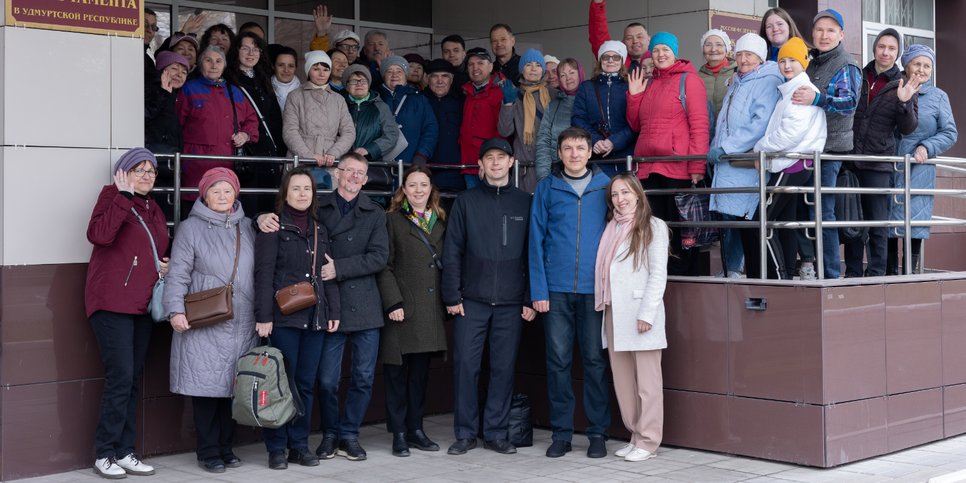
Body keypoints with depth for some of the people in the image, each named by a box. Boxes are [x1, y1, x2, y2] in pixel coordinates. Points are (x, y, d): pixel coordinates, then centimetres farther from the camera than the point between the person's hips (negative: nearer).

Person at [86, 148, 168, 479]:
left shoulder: (154, 209, 17)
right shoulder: (112, 196, -4)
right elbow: (98, 234, -23)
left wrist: (165, 266, 8)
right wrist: (123, 195, -23)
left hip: (143, 304, 7)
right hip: (112, 303, -7)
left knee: (132, 380, 9)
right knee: (120, 377, -11)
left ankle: (124, 452, 15)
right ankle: (104, 454, 0)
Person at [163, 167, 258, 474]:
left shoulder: (247, 227, 13)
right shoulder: (191, 228, 0)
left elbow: (259, 272, 14)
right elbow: (178, 274, -5)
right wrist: (176, 310, -16)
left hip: (241, 324, 4)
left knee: (233, 384, 6)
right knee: (206, 385, -4)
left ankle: (225, 446, 19)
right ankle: (208, 451, 8)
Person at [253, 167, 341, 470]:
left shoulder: (319, 229, 16)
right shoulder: (273, 226, -1)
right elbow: (264, 273, -8)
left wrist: (334, 311, 8)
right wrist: (264, 316, -14)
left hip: (315, 317, 5)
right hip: (284, 317, -5)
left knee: (306, 384, 7)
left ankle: (299, 445, 15)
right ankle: (276, 448, 7)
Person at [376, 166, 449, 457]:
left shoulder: (440, 223, 15)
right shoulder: (393, 221, 0)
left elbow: (446, 264, 16)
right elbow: (384, 267, -5)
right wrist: (393, 303, -13)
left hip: (430, 310, 5)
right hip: (403, 309, -5)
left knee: (420, 373, 10)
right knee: (397, 373, 0)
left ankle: (415, 429, 18)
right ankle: (399, 434, 6)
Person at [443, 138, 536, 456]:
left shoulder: (525, 203, 7)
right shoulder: (466, 201, 6)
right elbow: (452, 252, 3)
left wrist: (530, 299, 0)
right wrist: (452, 296, -4)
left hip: (510, 303, 1)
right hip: (471, 301, 0)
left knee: (504, 368, 3)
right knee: (465, 365, -1)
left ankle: (496, 432, 12)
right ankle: (465, 433, 8)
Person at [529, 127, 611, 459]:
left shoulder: (605, 186, 5)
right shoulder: (547, 188, 6)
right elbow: (536, 241, 3)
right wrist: (538, 290, -5)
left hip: (595, 289, 0)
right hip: (556, 289, 1)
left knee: (595, 361, 4)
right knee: (558, 361, 3)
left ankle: (598, 432, 12)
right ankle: (561, 433, 12)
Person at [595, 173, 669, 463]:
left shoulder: (653, 226, 0)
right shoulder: (611, 228, 17)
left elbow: (658, 273, -7)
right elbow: (604, 272, 14)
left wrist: (647, 313, -14)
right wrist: (604, 306, 3)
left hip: (640, 313, -6)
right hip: (614, 313, 6)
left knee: (647, 381, -2)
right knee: (622, 379, 8)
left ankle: (648, 442, 3)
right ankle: (636, 436, 17)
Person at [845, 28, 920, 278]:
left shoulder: (903, 86, 5)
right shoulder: (857, 77, 11)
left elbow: (907, 128, 0)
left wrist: (904, 102, -16)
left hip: (878, 164, -2)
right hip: (850, 159, 2)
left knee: (878, 223, -2)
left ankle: (876, 273, 6)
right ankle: (852, 272, 13)